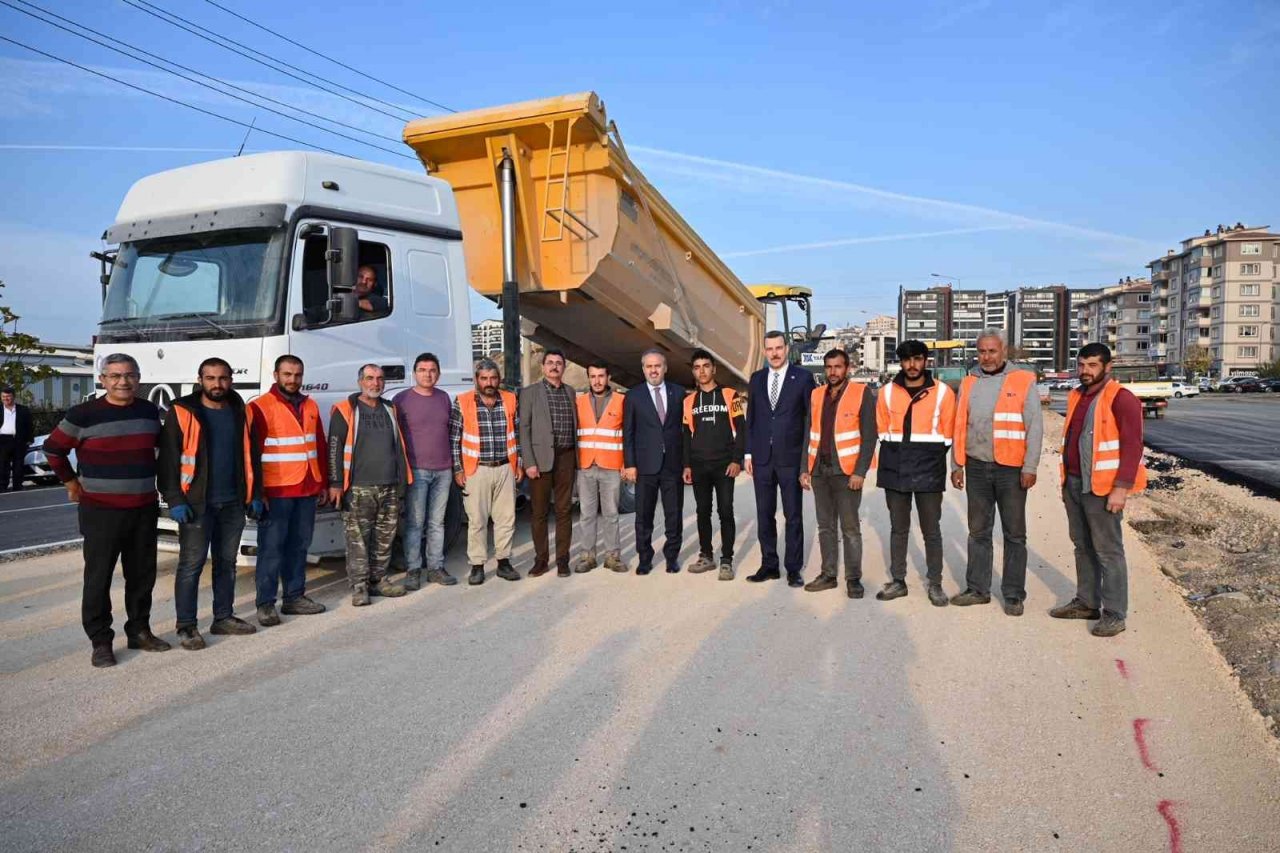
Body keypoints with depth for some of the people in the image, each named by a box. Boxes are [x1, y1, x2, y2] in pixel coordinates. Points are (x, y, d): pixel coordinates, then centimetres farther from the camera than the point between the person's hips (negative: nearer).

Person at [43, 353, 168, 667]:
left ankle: (139, 631, 25)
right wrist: (71, 482, 5)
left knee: (142, 575, 12)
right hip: (101, 511, -4)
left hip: (144, 509, 4)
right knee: (99, 577, 1)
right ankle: (100, 641, 11)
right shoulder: (84, 414, -8)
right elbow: (53, 448, 3)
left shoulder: (149, 411, 5)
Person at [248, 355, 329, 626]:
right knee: (271, 547, -1)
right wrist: (256, 491, -12)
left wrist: (322, 484, 15)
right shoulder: (260, 407, -6)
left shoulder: (310, 406, 13)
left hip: (307, 491, 6)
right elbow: (252, 451, -9)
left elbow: (321, 446, 17)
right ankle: (266, 604, 6)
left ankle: (294, 597, 22)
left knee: (299, 546, 12)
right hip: (276, 492, -6)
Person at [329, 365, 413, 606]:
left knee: (385, 537, 10)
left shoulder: (390, 410, 16)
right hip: (359, 489, -5)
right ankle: (359, 586, 5)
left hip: (390, 487, 6)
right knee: (357, 539, -3)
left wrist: (402, 479, 18)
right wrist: (336, 484, -11)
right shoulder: (345, 410, -1)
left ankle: (378, 580, 22)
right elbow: (335, 449, -5)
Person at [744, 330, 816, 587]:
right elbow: (751, 418, 12)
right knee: (764, 515, 9)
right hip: (762, 457, 4)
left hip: (791, 458, -4)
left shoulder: (803, 377, -2)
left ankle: (793, 569, 13)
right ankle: (769, 565, 19)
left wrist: (808, 457, -5)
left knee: (793, 516, 4)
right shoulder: (757, 378, 9)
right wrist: (749, 452, 6)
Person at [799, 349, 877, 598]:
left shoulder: (861, 394, -5)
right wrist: (805, 469, 7)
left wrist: (860, 472, -14)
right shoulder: (816, 395, 10)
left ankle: (853, 579, 10)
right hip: (819, 471, 5)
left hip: (846, 472, -5)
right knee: (825, 526, 11)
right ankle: (828, 575, 20)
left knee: (850, 528, 1)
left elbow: (869, 437, -8)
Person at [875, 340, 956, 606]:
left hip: (929, 470, -2)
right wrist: (898, 454, 4)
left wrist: (927, 456, -2)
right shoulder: (887, 392, 5)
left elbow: (947, 436, 2)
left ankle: (935, 584, 15)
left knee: (931, 530, 5)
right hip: (895, 469, 2)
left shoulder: (943, 393, -1)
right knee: (898, 529, 11)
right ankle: (898, 581, 20)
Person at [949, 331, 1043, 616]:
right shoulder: (969, 383, 8)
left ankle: (1013, 595, 13)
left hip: (1011, 468, -3)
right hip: (977, 467, 3)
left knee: (1014, 534, 5)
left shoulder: (1023, 381, -2)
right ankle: (978, 589, 20)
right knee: (978, 531, 10)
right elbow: (959, 427, 10)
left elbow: (1034, 427, -5)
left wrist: (1030, 467, -10)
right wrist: (957, 465, 7)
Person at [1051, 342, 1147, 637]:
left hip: (1103, 488, -8)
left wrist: (1121, 489, -20)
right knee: (1083, 547, 16)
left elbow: (1132, 446, -15)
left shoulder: (1121, 399, -11)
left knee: (1108, 551, -2)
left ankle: (1114, 614, 7)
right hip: (1075, 484, 8)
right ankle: (1087, 602, 27)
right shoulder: (1076, 397, 13)